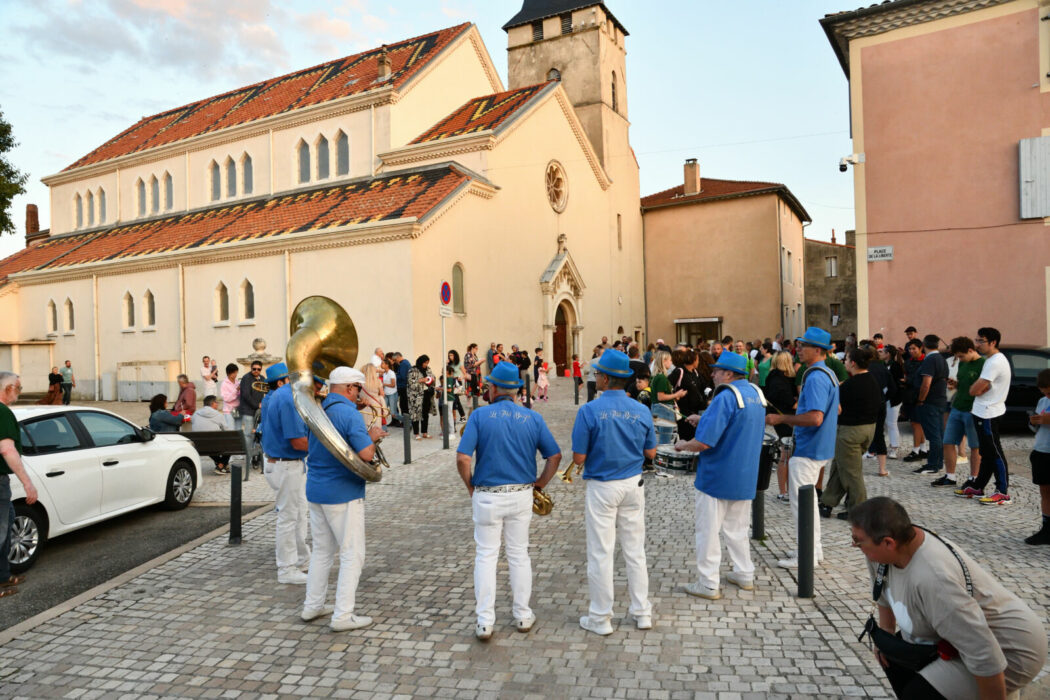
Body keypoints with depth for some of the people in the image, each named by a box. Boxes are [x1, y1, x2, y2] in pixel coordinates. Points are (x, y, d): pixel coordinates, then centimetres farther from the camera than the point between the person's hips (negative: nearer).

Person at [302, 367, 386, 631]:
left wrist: (367, 436, 14)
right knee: (352, 554, 2)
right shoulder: (348, 413, -18)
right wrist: (372, 437, -5)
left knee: (322, 550, 19)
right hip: (343, 494, -8)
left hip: (315, 490, 8)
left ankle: (312, 606, 27)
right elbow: (366, 455, -24)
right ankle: (343, 615, 4)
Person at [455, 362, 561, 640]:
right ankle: (523, 616, 24)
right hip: (522, 495, 3)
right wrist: (540, 483, 10)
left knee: (486, 556, 7)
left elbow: (462, 458, -15)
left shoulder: (480, 416, -9)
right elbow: (555, 456, 0)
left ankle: (484, 623, 9)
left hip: (487, 496, -2)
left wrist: (470, 486, 0)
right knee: (519, 554, 15)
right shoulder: (532, 417, 0)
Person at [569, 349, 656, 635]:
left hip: (602, 488, -4)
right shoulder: (641, 411, -3)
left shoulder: (589, 411, -16)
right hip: (633, 485, 4)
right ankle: (642, 612, 26)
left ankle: (600, 619, 16)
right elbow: (650, 453, 6)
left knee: (600, 553, 6)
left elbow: (578, 458, -14)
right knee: (635, 551, 16)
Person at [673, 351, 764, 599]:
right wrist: (704, 419, 16)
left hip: (717, 477, -8)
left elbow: (703, 442, -26)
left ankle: (708, 584, 10)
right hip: (745, 476, 8)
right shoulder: (756, 393, 5)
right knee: (737, 528, 21)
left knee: (708, 530, 3)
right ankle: (745, 575, 31)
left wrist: (683, 445, -8)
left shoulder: (726, 397, -22)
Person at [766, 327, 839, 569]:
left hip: (808, 450, -11)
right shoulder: (829, 374, 12)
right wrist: (793, 419, 21)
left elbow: (815, 418, -30)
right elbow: (833, 411, 23)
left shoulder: (815, 378, -22)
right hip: (820, 447, 11)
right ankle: (814, 549, 30)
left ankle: (808, 556, 7)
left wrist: (781, 419, -21)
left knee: (801, 501, -2)